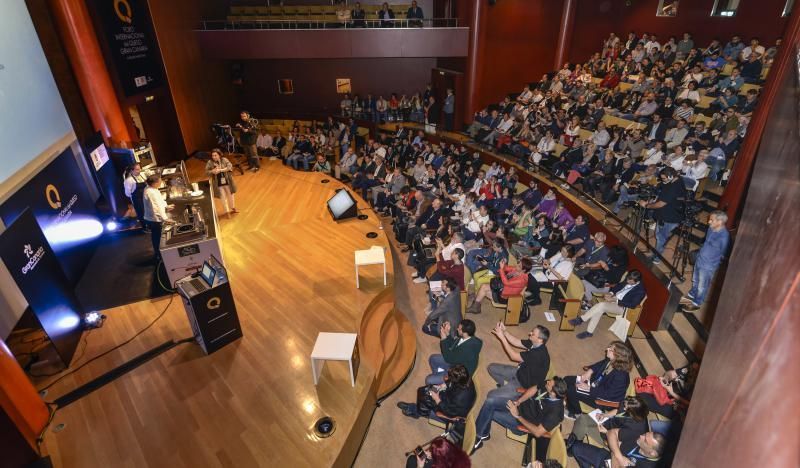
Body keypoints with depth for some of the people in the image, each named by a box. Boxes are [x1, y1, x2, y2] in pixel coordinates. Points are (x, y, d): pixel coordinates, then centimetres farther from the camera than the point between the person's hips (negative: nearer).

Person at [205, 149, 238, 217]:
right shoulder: (210, 162, -9)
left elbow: (230, 167, -21)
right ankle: (227, 211, 17)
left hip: (227, 181, 1)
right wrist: (212, 171, -25)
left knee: (230, 194, 19)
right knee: (223, 197, 6)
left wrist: (220, 170, -29)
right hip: (218, 183, -1)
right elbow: (206, 172, -4)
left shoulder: (224, 160, -11)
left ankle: (233, 208, 41)